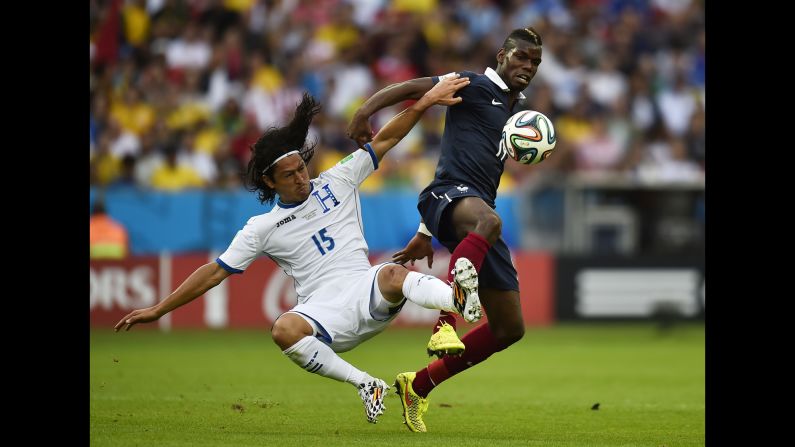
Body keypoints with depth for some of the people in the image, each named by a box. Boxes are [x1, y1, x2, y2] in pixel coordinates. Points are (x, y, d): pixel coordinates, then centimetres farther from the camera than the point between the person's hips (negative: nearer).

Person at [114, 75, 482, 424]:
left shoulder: (337, 183, 14)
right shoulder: (262, 228, 10)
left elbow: (384, 140, 13)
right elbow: (214, 273, 11)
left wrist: (425, 101, 3)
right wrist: (158, 310, 7)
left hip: (366, 292, 1)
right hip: (323, 313, -1)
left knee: (392, 276, -35)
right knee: (284, 330, -36)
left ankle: (458, 298, -62)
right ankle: (365, 385, -31)